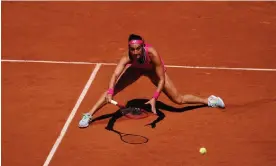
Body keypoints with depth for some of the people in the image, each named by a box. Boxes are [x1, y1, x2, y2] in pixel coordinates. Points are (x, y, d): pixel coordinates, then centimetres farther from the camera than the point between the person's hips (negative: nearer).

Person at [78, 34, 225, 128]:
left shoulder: (152, 53, -42)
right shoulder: (127, 57, -39)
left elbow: (161, 79, -33)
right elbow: (115, 75, -54)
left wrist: (154, 98, -42)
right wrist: (110, 92, -71)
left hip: (153, 70, -1)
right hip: (135, 69, 1)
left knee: (178, 99, -1)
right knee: (113, 89, -17)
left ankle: (209, 100, 23)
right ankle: (88, 115, -5)